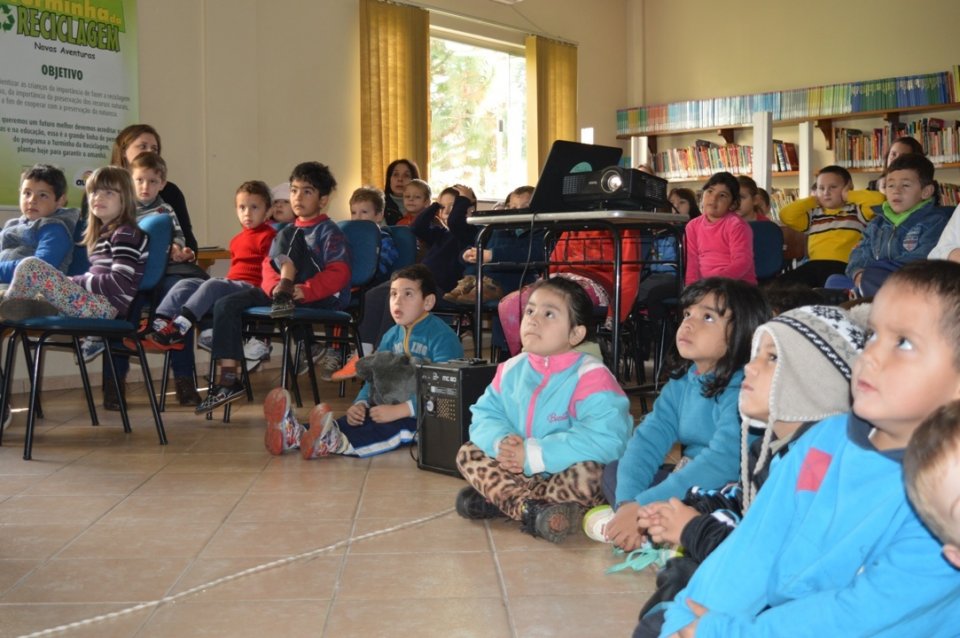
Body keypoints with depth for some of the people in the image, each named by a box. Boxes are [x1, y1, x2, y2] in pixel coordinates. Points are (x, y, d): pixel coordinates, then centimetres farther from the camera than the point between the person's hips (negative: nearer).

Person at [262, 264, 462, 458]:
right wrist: (360, 403, -8)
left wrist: (398, 411, -28)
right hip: (394, 407, 7)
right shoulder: (391, 336, 15)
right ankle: (296, 433, -38)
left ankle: (336, 443, -59)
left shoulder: (442, 336, -10)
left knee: (398, 426, -36)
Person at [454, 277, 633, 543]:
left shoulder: (590, 376, -22)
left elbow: (606, 439, -33)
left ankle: (499, 497, -19)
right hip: (524, 472, 6)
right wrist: (502, 442, -25)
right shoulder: (511, 370, 0)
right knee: (468, 453, -4)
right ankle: (530, 509, -24)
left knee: (590, 474, -36)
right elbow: (485, 417, 1)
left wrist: (533, 454, -29)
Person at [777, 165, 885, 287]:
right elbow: (786, 215, 14)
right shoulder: (814, 214, 27)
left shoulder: (856, 210, 15)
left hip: (844, 265, -4)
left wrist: (848, 195, 12)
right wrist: (814, 199, 23)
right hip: (814, 264, 4)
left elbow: (878, 200, -2)